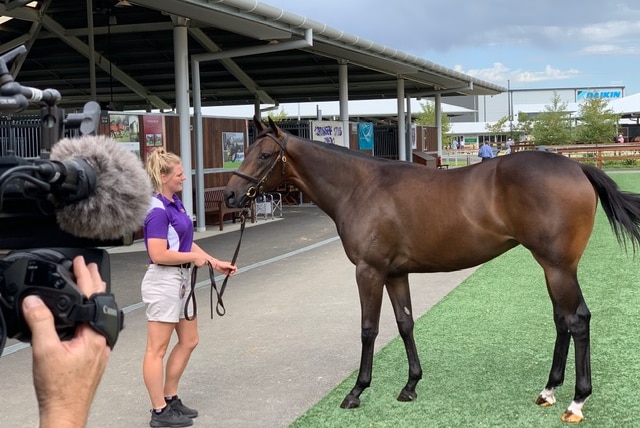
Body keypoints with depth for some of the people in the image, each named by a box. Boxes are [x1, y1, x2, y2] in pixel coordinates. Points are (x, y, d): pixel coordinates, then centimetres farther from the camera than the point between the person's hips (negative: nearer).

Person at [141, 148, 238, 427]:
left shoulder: (175, 203, 9)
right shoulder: (158, 210, -20)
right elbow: (159, 255, -26)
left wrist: (215, 263, 9)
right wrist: (195, 258, -14)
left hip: (181, 280, 10)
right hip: (163, 282, -10)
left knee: (189, 341, 17)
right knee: (157, 349, 0)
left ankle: (170, 400, 28)